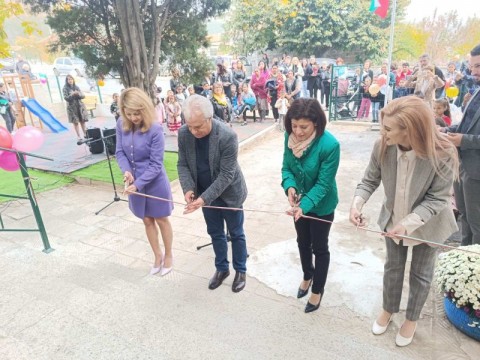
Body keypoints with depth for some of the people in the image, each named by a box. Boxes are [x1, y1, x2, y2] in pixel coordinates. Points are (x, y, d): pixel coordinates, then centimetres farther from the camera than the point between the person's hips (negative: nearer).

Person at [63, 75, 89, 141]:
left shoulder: (76, 87, 10)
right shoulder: (65, 88, -1)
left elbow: (83, 96, 5)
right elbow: (66, 98, -8)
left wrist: (78, 94, -14)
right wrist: (72, 95, -22)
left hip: (80, 106, 3)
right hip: (72, 107, -3)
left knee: (82, 121, 2)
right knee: (75, 122, -3)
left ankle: (85, 134, 12)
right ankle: (79, 137, -2)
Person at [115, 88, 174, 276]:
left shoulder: (155, 129, -22)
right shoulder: (121, 125, -7)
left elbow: (156, 164, -20)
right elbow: (120, 152, 0)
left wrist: (138, 184, -26)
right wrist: (126, 170, -19)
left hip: (155, 183, -5)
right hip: (135, 182, 5)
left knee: (161, 220, 13)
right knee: (147, 221, 18)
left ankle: (168, 255, 36)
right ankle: (157, 256, 39)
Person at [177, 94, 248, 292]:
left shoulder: (228, 137, -29)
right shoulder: (184, 134, -14)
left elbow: (226, 175, -26)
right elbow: (182, 164, -5)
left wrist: (205, 198, -32)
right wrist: (188, 189, -21)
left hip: (229, 193, -4)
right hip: (204, 193, 4)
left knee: (236, 233, 14)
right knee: (215, 233, 19)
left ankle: (240, 270, 35)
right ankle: (221, 268, 40)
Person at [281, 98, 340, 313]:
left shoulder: (329, 145, -30)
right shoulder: (290, 137, -15)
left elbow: (323, 183, -26)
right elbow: (286, 167, -7)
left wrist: (304, 206, -39)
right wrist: (289, 186, -27)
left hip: (321, 205, -5)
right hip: (300, 201, 5)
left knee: (319, 247, 14)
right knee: (302, 242, 24)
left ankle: (318, 290, 38)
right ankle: (307, 276, 52)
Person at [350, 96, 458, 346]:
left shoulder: (443, 155, -32)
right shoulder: (382, 147, -24)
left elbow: (436, 199, -24)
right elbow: (370, 180, -13)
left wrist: (408, 223, -36)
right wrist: (357, 203, -31)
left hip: (427, 224, -2)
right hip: (393, 220, 3)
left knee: (420, 274, 19)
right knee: (392, 267, 22)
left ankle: (412, 319, 45)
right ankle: (388, 310, 48)